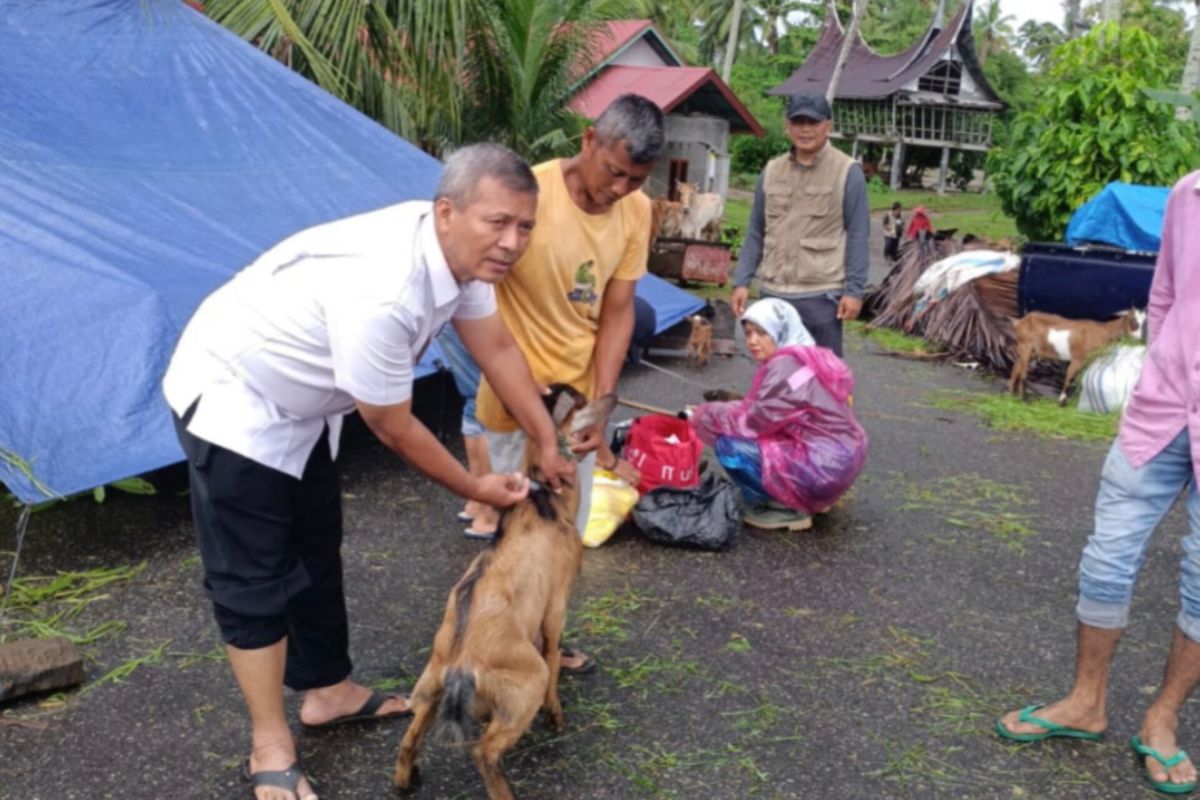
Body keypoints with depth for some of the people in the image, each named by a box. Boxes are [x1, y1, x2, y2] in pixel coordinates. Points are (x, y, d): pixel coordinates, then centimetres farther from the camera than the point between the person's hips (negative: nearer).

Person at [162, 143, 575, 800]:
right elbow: (393, 428, -24)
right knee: (255, 579, -2)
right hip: (230, 401, -9)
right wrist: (476, 489, -10)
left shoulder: (461, 250, -13)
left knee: (317, 552, 17)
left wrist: (548, 444, 6)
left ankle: (328, 691, 34)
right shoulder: (381, 292, -39)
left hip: (295, 402, 9)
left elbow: (497, 349, 3)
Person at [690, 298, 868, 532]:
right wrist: (719, 410, 5)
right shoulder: (803, 359, 11)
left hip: (822, 467, -10)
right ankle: (805, 498, 16)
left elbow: (752, 421, -14)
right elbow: (760, 411, 15)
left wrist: (706, 414, 0)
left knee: (731, 446, -11)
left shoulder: (786, 366, -18)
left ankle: (788, 508, 0)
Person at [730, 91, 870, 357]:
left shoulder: (847, 172, -2)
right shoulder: (771, 171, 10)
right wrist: (742, 281, 8)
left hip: (821, 295, -4)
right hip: (773, 292, 4)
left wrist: (853, 290, -8)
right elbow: (755, 232, 14)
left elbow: (857, 236, -3)